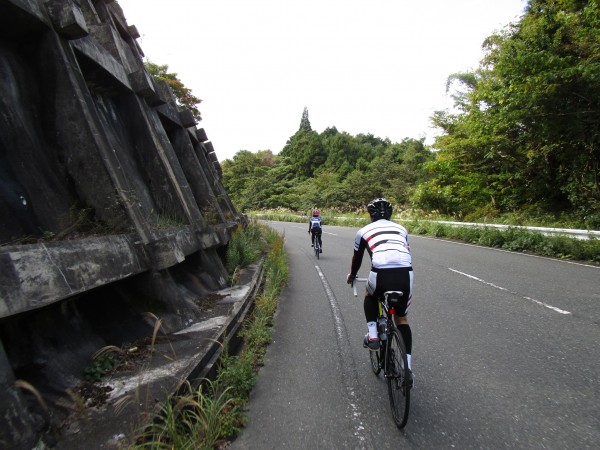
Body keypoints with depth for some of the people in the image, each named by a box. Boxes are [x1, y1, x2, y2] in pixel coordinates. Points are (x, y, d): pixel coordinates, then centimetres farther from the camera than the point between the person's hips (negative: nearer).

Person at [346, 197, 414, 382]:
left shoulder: (364, 231, 21)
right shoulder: (401, 229, 28)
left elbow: (357, 258, 32)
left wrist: (352, 276, 52)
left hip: (381, 275, -2)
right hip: (406, 275, 3)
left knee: (370, 297, 35)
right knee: (401, 319, 24)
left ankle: (372, 336, 24)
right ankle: (407, 368, 20)